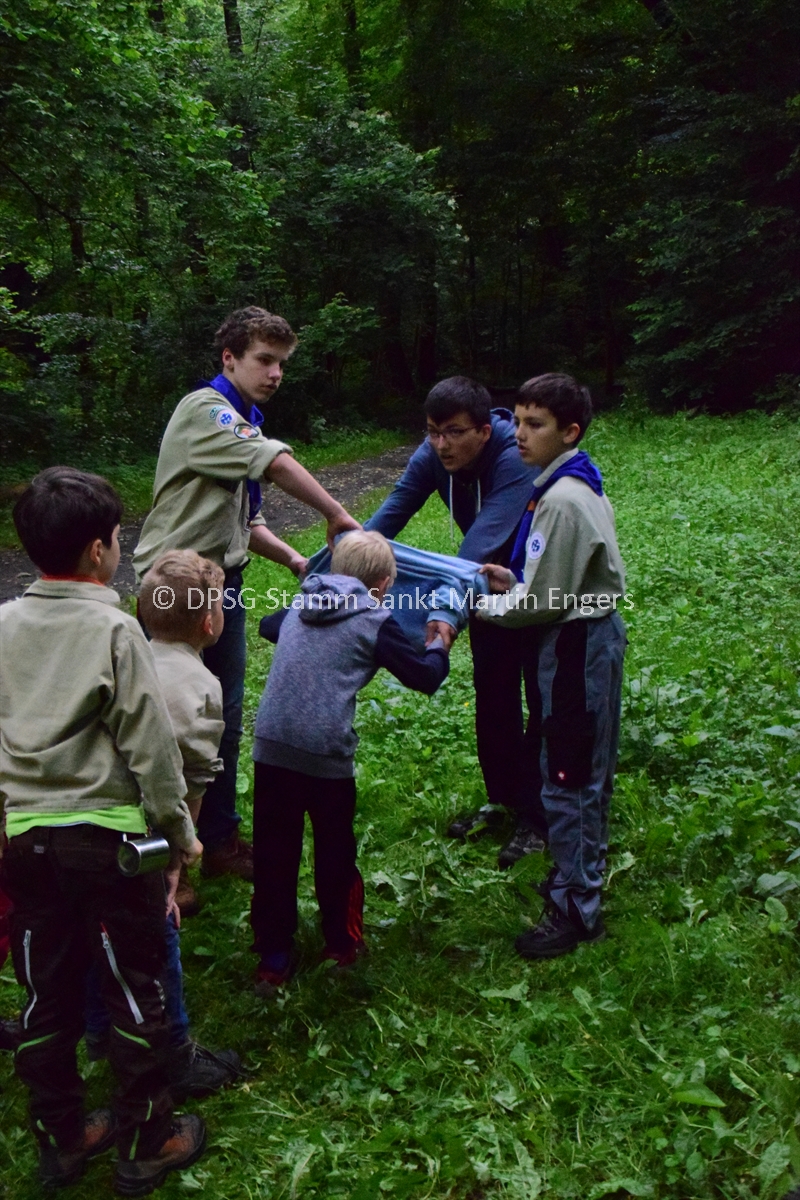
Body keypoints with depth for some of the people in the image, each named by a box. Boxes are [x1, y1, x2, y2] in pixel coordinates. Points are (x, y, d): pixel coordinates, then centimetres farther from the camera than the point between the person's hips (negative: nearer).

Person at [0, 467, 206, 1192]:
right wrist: (181, 832, -2)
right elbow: (150, 745, -13)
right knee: (135, 996, 11)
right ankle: (148, 1145, 25)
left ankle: (62, 1141, 33)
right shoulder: (113, 629, -15)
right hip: (106, 837, -5)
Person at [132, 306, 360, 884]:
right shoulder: (204, 409, -12)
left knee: (226, 717, 14)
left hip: (223, 586, 9)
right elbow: (278, 464, -25)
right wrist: (338, 516, -18)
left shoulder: (246, 425, 17)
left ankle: (219, 839, 27)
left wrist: (298, 561, 5)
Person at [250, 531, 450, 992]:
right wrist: (439, 645, 23)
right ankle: (343, 944, 34)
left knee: (274, 855, 12)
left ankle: (274, 960, 19)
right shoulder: (376, 621, 0)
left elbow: (267, 625, 38)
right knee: (335, 851, 17)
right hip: (327, 755, -4)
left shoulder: (299, 608, 15)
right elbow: (426, 677, 3)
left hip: (272, 747, 4)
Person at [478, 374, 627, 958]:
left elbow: (541, 604, -20)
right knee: (587, 770, 20)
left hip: (577, 647, -10)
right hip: (594, 632, 10)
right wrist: (514, 578, 6)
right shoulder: (581, 486, 8)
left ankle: (577, 910, 12)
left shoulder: (562, 500, -22)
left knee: (567, 780, 0)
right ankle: (582, 871, 36)